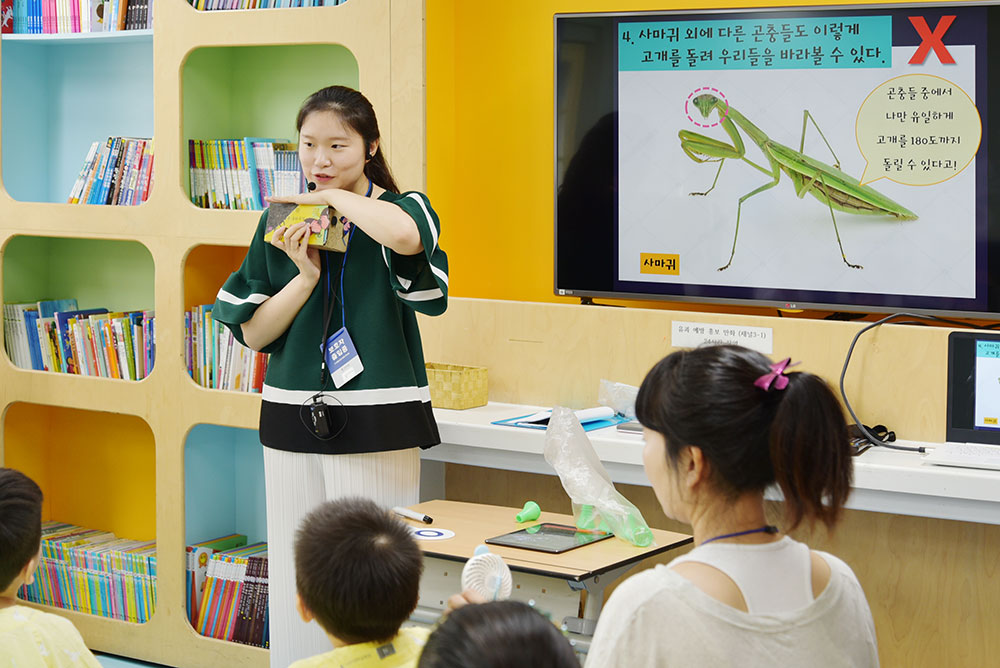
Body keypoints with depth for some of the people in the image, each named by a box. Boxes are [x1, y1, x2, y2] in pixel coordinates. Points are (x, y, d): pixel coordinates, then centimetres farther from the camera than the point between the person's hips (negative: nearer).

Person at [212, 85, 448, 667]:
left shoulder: (402, 209, -3)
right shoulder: (283, 222, 10)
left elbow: (404, 235, -31)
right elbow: (253, 332, 8)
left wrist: (334, 197, -14)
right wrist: (305, 277, -8)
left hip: (376, 422, -4)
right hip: (292, 419, 4)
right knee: (294, 575, 7)